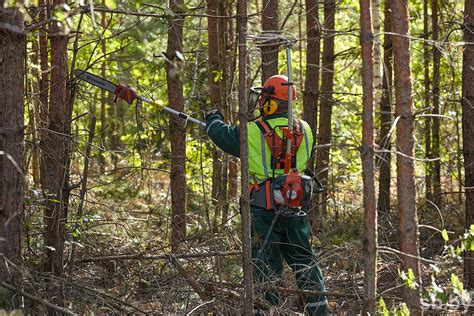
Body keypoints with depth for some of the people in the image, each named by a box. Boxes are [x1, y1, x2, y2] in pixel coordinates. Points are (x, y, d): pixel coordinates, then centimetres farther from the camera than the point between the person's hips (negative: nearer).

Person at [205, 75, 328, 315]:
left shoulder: (253, 132, -11)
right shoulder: (304, 131, 2)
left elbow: (222, 135, 4)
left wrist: (213, 119, 27)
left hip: (263, 209, -4)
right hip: (294, 208, 4)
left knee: (267, 263, 3)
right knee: (303, 260, 13)